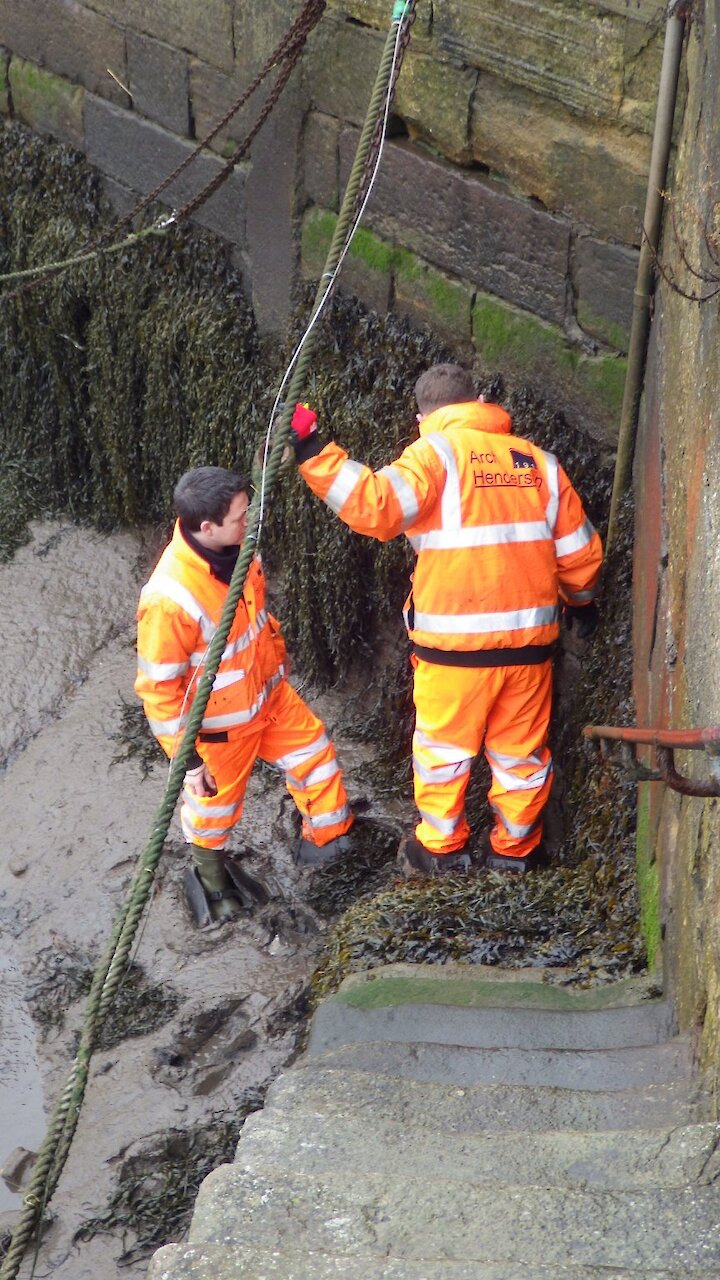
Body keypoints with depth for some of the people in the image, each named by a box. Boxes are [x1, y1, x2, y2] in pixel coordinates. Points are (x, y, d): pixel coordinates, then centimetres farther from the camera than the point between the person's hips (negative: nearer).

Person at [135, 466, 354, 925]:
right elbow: (159, 686, -28)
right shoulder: (171, 598, -39)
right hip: (219, 724, -6)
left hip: (268, 694, 6)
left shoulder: (237, 549, -15)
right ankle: (210, 878, 47)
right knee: (214, 805, 18)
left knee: (315, 754, 18)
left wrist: (277, 657, 23)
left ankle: (329, 838, 45)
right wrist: (186, 756, -22)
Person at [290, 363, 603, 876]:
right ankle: (516, 849, 33)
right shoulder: (539, 462, 7)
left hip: (455, 642, -3)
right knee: (522, 751, 19)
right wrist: (581, 599, 31)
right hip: (529, 640, 4)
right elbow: (579, 550, 12)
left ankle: (442, 849, 29)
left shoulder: (436, 452, -7)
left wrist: (314, 454, -19)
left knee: (443, 748, 16)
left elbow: (376, 507, -23)